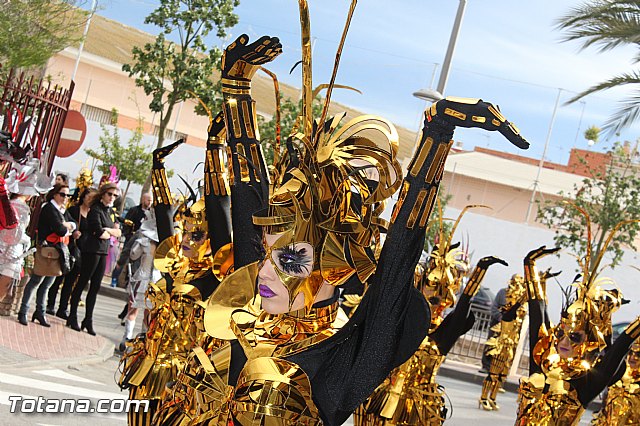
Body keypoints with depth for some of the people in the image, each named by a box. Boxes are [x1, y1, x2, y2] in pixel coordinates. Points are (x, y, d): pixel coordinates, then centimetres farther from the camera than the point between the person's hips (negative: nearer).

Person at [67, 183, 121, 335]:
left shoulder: (110, 212, 16)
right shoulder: (95, 210, -9)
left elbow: (118, 232, 9)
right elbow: (99, 232, -18)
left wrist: (107, 230, -8)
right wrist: (111, 233, 0)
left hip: (103, 251, 8)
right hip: (92, 250, -8)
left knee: (95, 287, 7)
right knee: (82, 283, 0)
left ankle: (88, 320, 11)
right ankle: (72, 317, 7)